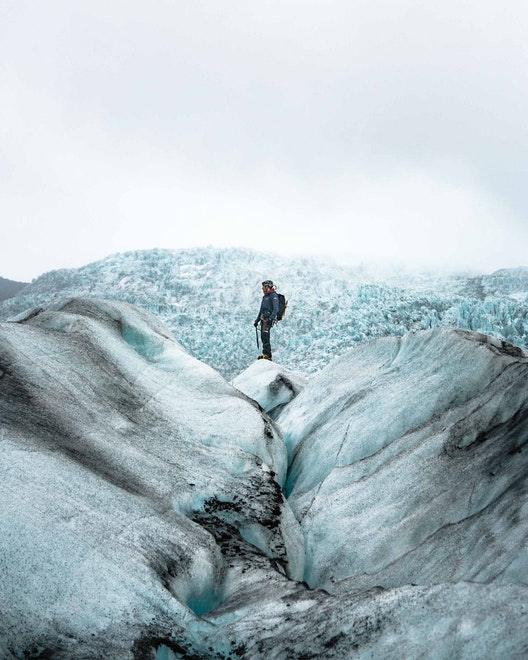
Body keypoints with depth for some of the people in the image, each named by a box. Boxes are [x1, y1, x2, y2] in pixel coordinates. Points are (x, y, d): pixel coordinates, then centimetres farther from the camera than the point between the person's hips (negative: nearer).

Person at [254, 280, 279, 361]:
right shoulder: (265, 296, 23)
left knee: (265, 335, -20)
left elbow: (276, 309, -17)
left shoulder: (273, 295, -5)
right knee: (263, 337, 5)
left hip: (269, 319, -9)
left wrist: (271, 318, -29)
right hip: (263, 319, 9)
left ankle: (266, 354, -24)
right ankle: (268, 355, 9)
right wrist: (257, 320, 28)